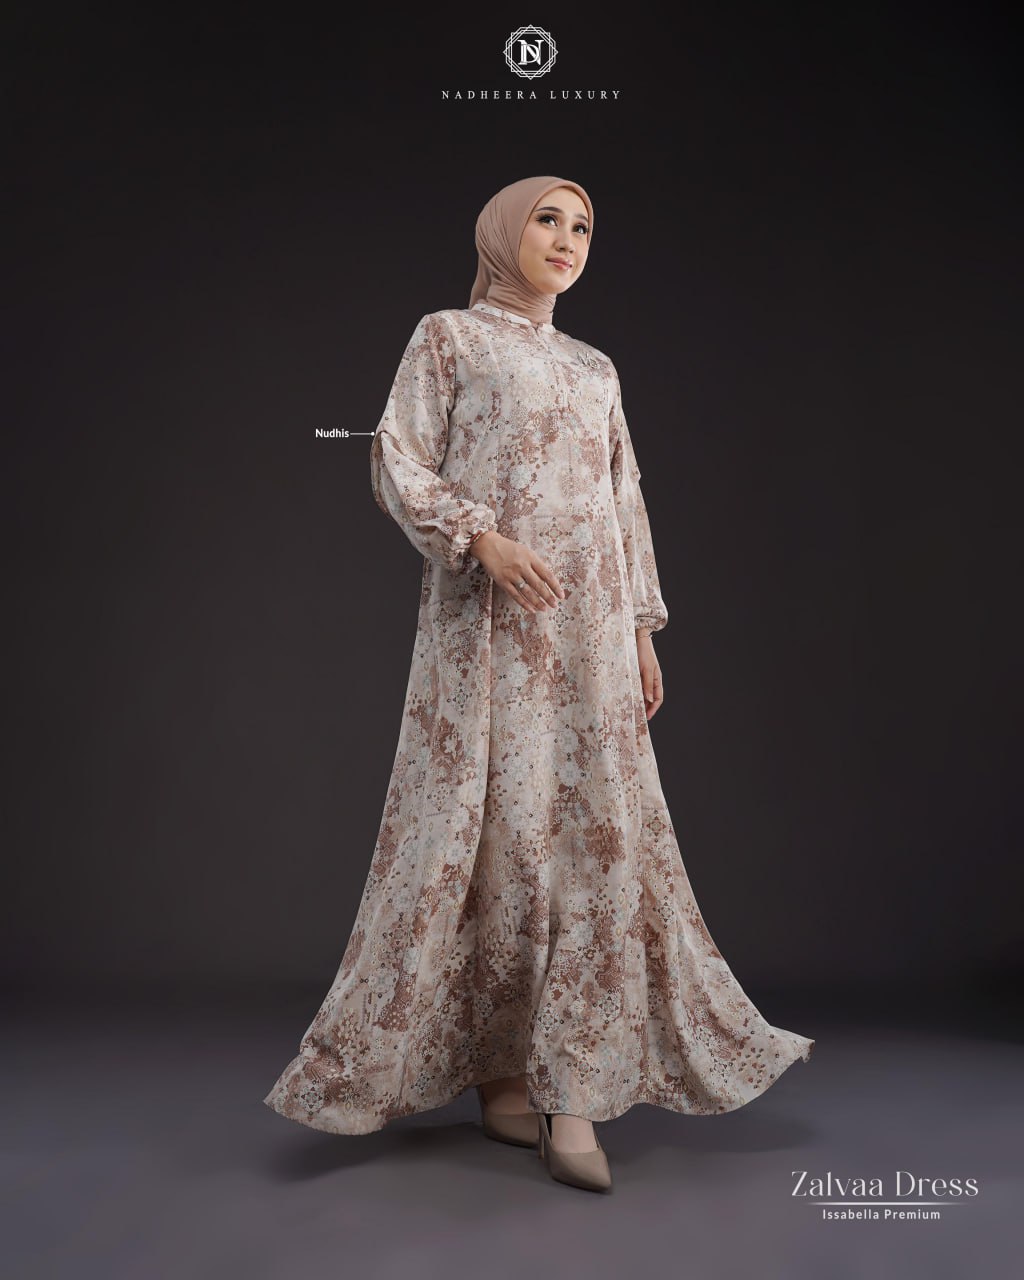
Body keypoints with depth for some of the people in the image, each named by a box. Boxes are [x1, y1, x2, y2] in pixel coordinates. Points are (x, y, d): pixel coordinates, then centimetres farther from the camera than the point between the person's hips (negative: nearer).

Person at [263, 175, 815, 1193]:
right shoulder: (447, 337, 8)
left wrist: (643, 628, 12)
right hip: (490, 619, -5)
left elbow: (625, 503, 20)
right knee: (497, 828, -5)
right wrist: (483, 538, -18)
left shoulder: (595, 370, 22)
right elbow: (398, 464, -2)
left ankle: (567, 1089, 5)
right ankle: (498, 1074, 10)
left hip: (591, 622, 5)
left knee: (593, 828, -2)